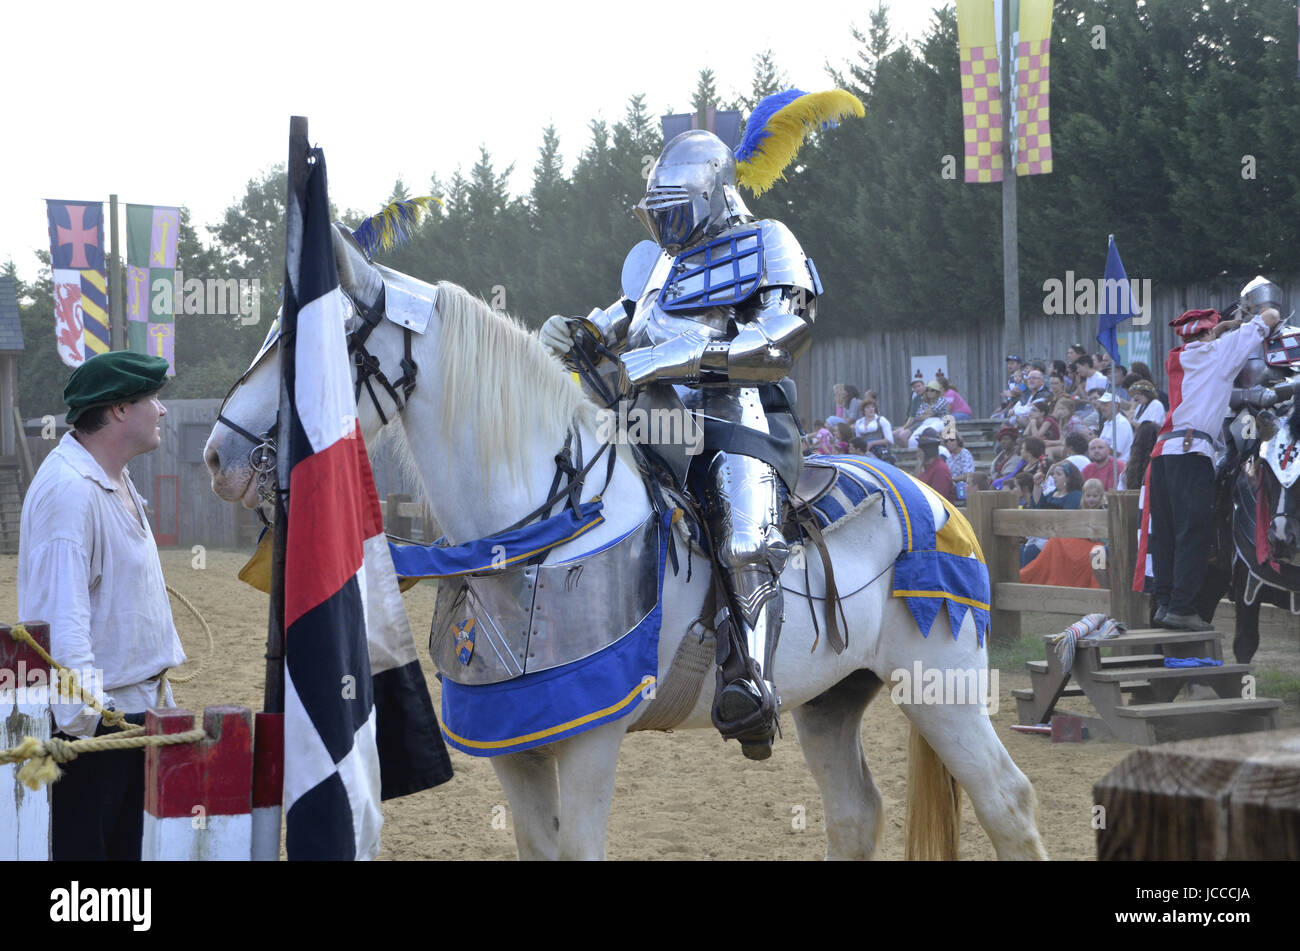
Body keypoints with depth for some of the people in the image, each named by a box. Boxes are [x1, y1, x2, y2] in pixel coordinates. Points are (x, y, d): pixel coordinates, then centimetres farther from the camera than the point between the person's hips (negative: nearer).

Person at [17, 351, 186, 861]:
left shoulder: (116, 482, 14)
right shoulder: (69, 490, -20)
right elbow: (61, 616, -27)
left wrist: (160, 690, 22)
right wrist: (82, 717, -32)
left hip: (134, 709, 10)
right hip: (91, 721, -10)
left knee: (133, 846, 14)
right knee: (80, 846, -4)